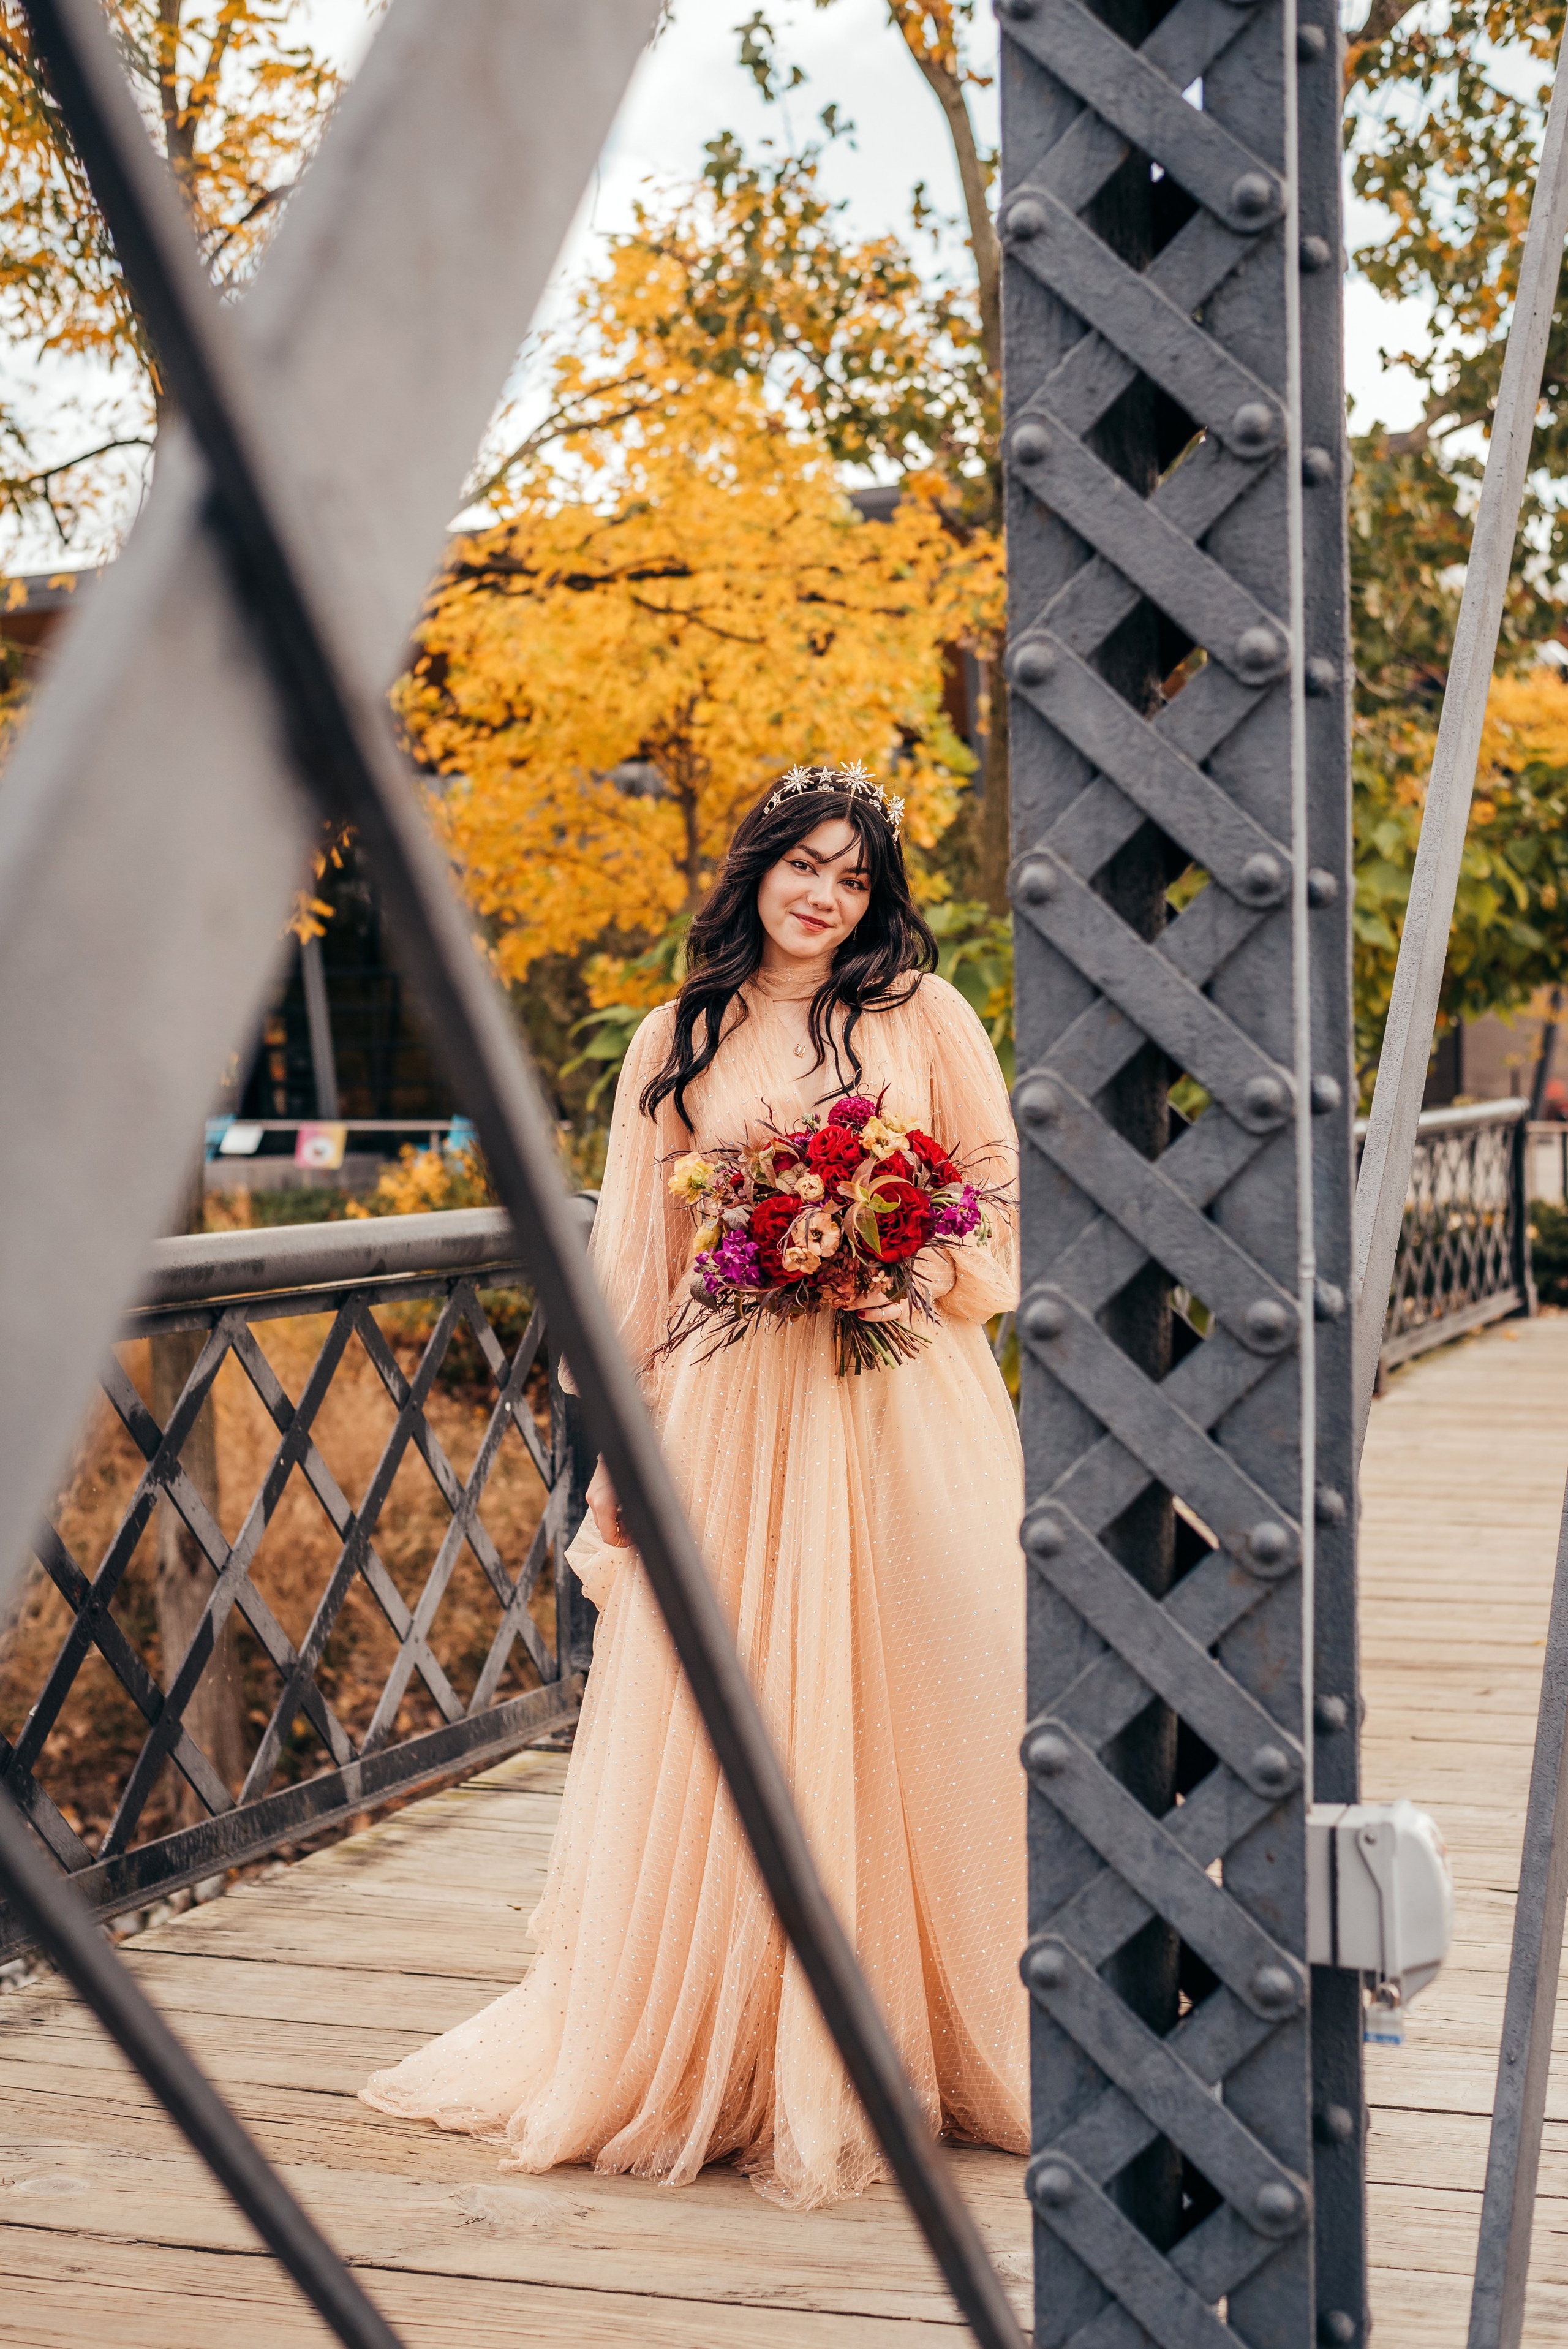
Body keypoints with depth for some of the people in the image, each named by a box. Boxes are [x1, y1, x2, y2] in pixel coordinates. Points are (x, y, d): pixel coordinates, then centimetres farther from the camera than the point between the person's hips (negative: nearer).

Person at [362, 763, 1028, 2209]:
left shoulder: (923, 1013, 7)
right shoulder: (679, 1042, 11)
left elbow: (999, 1207, 9)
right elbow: (643, 1264, 12)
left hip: (902, 1402, -1)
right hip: (733, 1411, 1)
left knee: (909, 1703, -1)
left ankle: (927, 2037, 13)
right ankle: (720, 2054, 11)